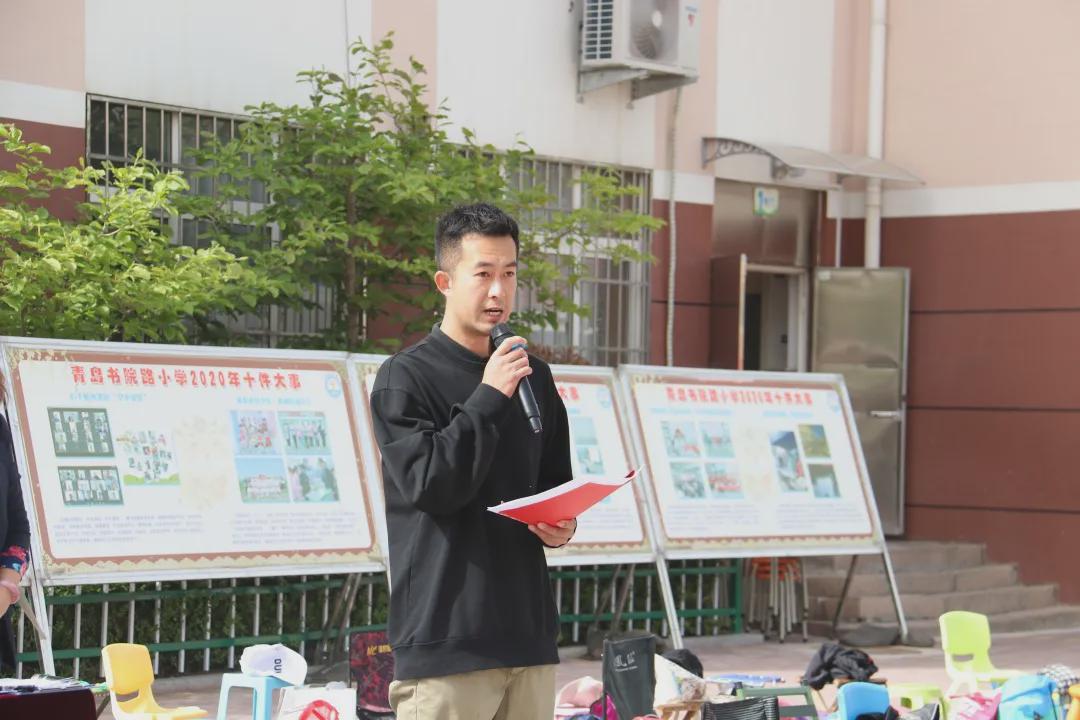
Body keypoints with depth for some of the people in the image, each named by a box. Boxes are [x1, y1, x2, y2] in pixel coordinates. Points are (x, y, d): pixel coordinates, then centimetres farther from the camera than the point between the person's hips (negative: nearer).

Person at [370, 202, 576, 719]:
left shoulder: (534, 377, 16)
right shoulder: (405, 378, -4)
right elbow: (427, 484, -14)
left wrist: (564, 523, 2)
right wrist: (489, 397, -16)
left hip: (528, 632, 6)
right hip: (446, 634, -6)